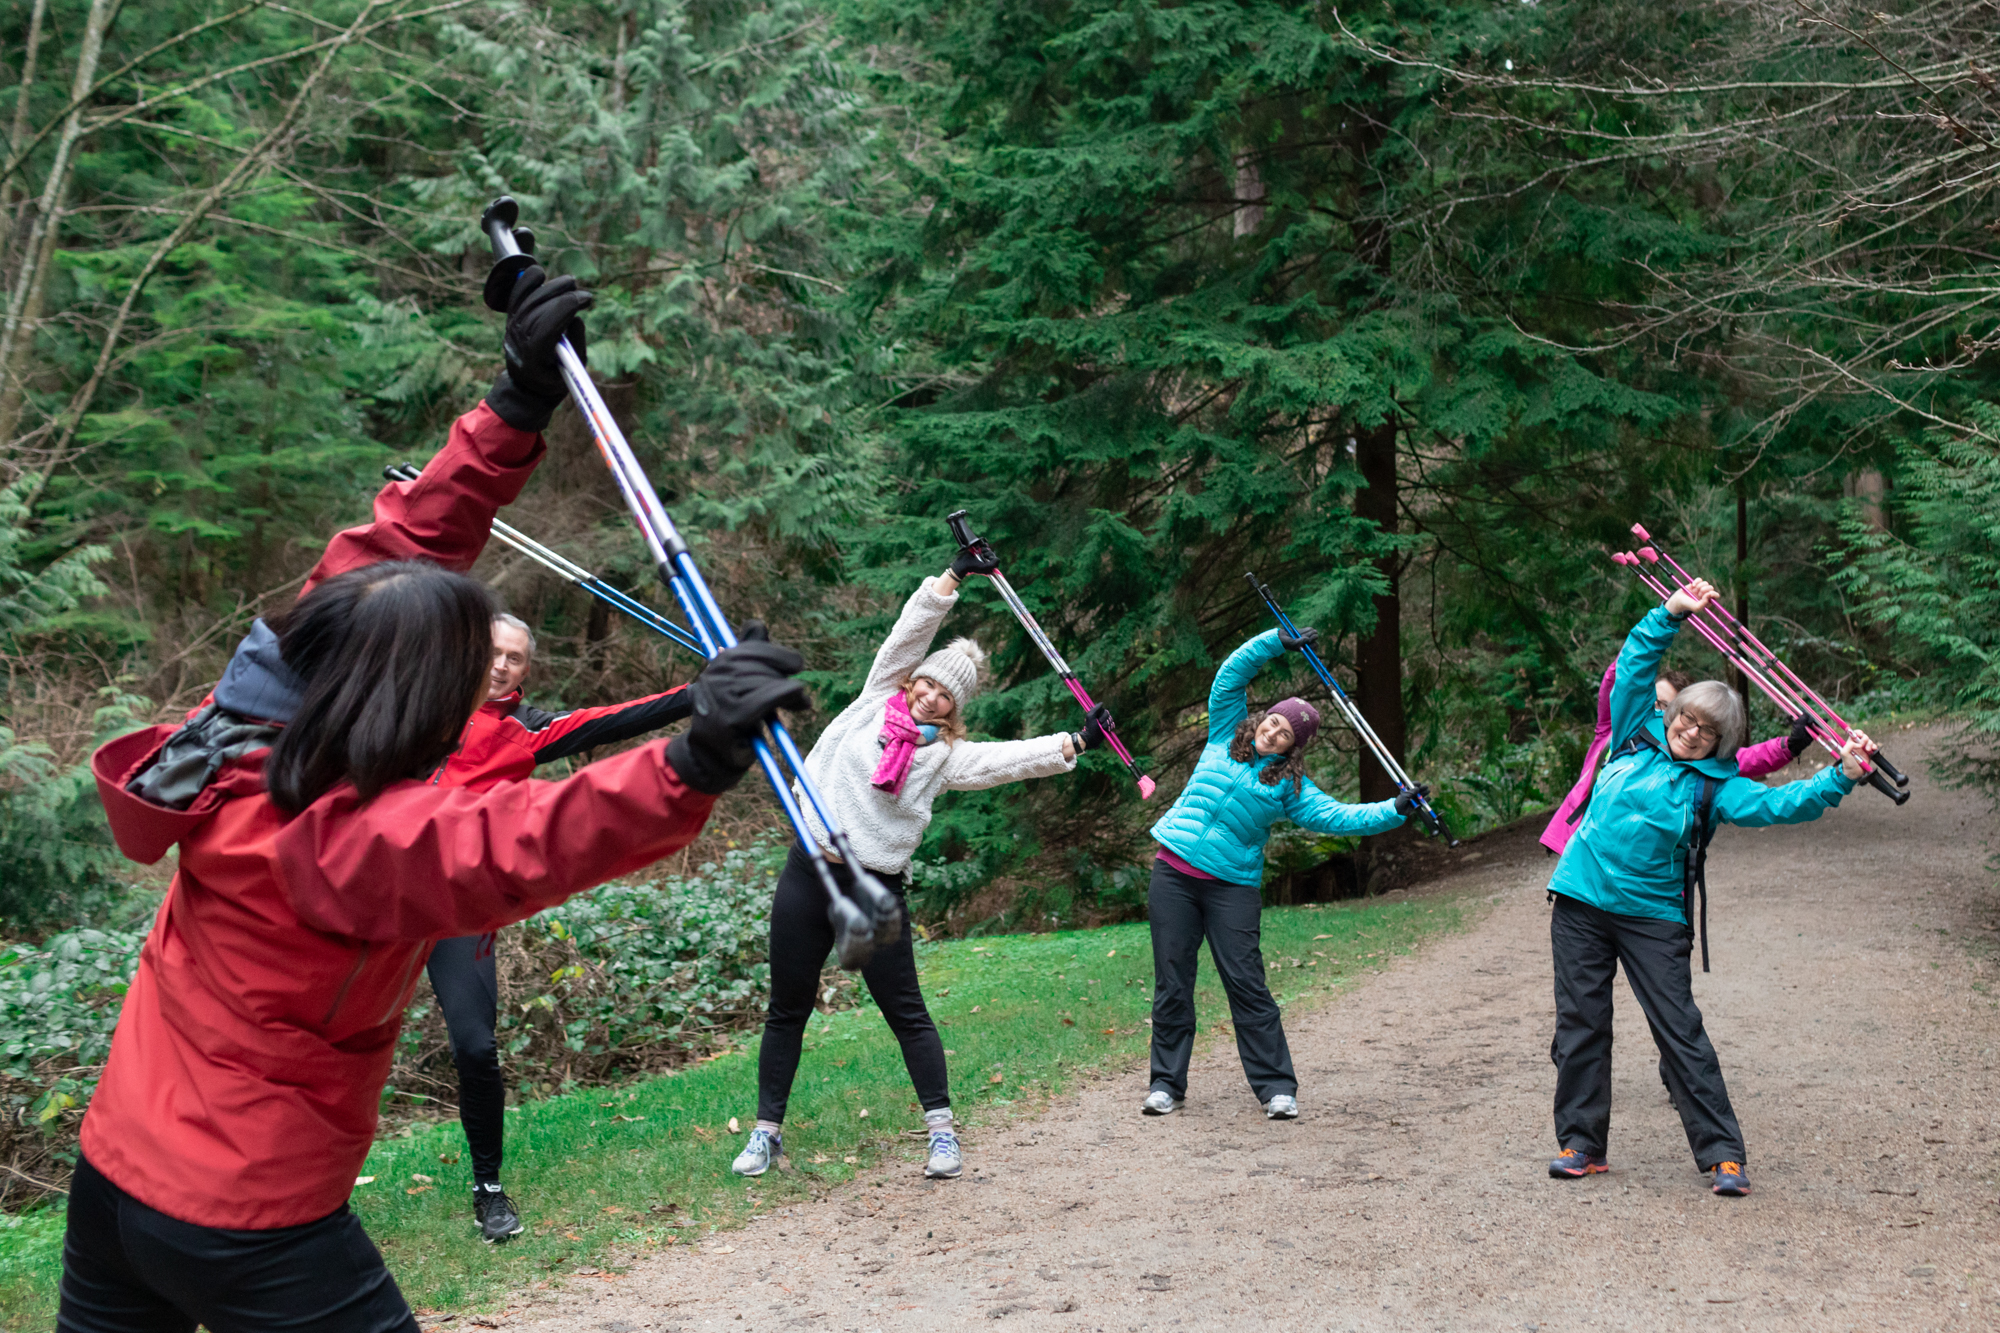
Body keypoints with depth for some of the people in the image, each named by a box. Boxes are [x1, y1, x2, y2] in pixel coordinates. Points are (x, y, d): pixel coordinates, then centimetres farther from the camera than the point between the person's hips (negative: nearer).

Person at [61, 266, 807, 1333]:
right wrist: (695, 763, -63)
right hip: (246, 1233, -8)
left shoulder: (247, 732, -7)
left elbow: (393, 551, -4)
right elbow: (516, 847, -50)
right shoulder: (347, 840, -30)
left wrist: (517, 407, -6)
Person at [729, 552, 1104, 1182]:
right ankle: (767, 1131, 19)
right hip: (808, 873, 2)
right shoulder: (876, 699, 6)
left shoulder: (946, 755, 3)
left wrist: (1076, 742, -18)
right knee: (788, 1009, 8)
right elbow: (910, 630, 3)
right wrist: (956, 575, -1)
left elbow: (1014, 758, -8)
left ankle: (942, 1130, 11)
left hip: (876, 889, -1)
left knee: (905, 1010, 1)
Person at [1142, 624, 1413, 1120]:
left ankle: (1276, 1087, 2)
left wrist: (1394, 811, -15)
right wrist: (1279, 643, 2)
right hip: (1173, 874, 1)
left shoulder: (1290, 786, 6)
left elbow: (1336, 816, -5)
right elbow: (1231, 675, 7)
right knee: (1172, 981, 3)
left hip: (1233, 886, -1)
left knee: (1247, 984, -5)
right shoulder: (1226, 736, 10)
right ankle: (1167, 1083, 11)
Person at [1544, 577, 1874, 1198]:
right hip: (1580, 901, 2)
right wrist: (1671, 614, -2)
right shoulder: (1637, 737, 7)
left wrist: (1840, 776, -23)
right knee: (1580, 1023, 6)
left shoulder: (1713, 785, 0)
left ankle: (1723, 1154, 4)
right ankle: (1581, 1142, 17)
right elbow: (1634, 663, 7)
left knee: (1681, 1032, -2)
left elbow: (1778, 804, -12)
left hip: (1653, 916, -2)